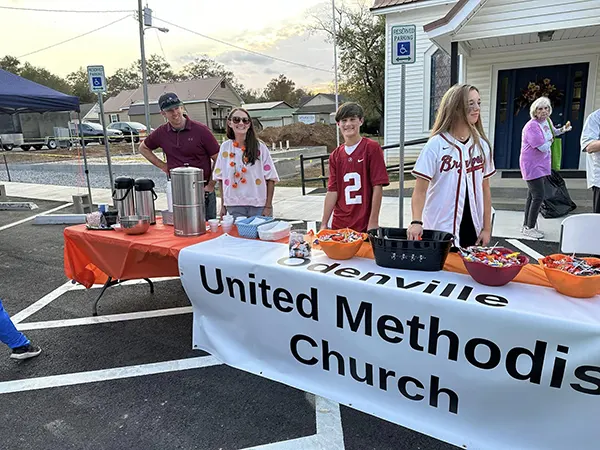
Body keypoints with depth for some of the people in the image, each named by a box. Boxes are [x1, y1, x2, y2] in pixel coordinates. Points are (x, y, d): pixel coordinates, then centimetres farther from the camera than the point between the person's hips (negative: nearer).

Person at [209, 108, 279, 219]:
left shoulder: (259, 147, -4)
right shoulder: (225, 147, 4)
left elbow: (270, 178, -3)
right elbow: (221, 177, 10)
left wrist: (268, 206, -7)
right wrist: (223, 205, 8)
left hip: (259, 206, -2)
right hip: (234, 207, 2)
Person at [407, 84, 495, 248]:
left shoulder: (482, 145, 5)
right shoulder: (436, 144, -8)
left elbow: (485, 189, 10)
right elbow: (420, 189, -10)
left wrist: (487, 228, 8)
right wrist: (416, 222, -24)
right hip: (440, 231, -4)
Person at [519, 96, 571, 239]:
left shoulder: (547, 121, 9)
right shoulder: (532, 126, -18)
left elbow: (553, 132, 33)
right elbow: (543, 147, -19)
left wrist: (563, 130, 18)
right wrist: (550, 141, -1)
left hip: (542, 165, 9)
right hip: (532, 166, -9)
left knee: (532, 196, 13)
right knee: (538, 196, -12)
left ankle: (526, 226, 21)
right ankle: (530, 228, -2)